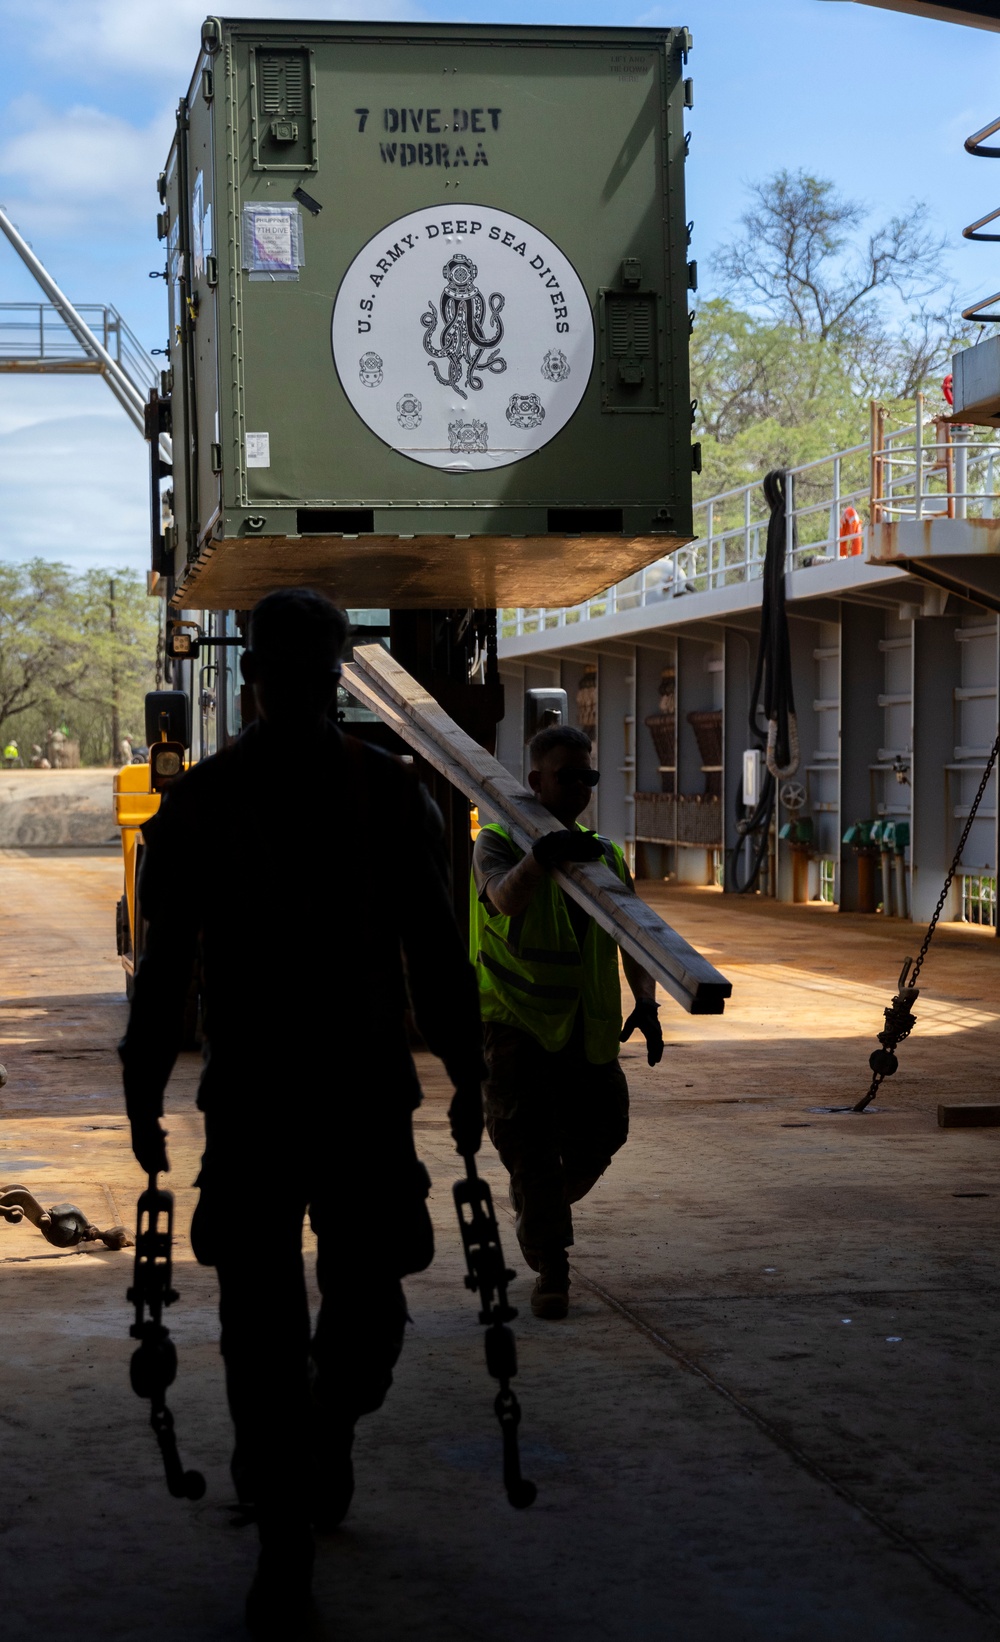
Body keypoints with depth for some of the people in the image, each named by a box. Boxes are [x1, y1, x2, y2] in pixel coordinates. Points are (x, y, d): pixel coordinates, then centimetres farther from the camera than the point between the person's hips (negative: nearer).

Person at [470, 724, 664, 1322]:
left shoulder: (605, 854, 13)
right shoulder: (498, 842, -2)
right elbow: (506, 898, -25)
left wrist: (646, 1002, -6)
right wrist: (542, 857, -46)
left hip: (586, 1026, 5)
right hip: (514, 1020, -4)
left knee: (599, 1135, 5)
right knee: (529, 1141, -9)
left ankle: (536, 1210, 35)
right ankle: (550, 1266, 1)